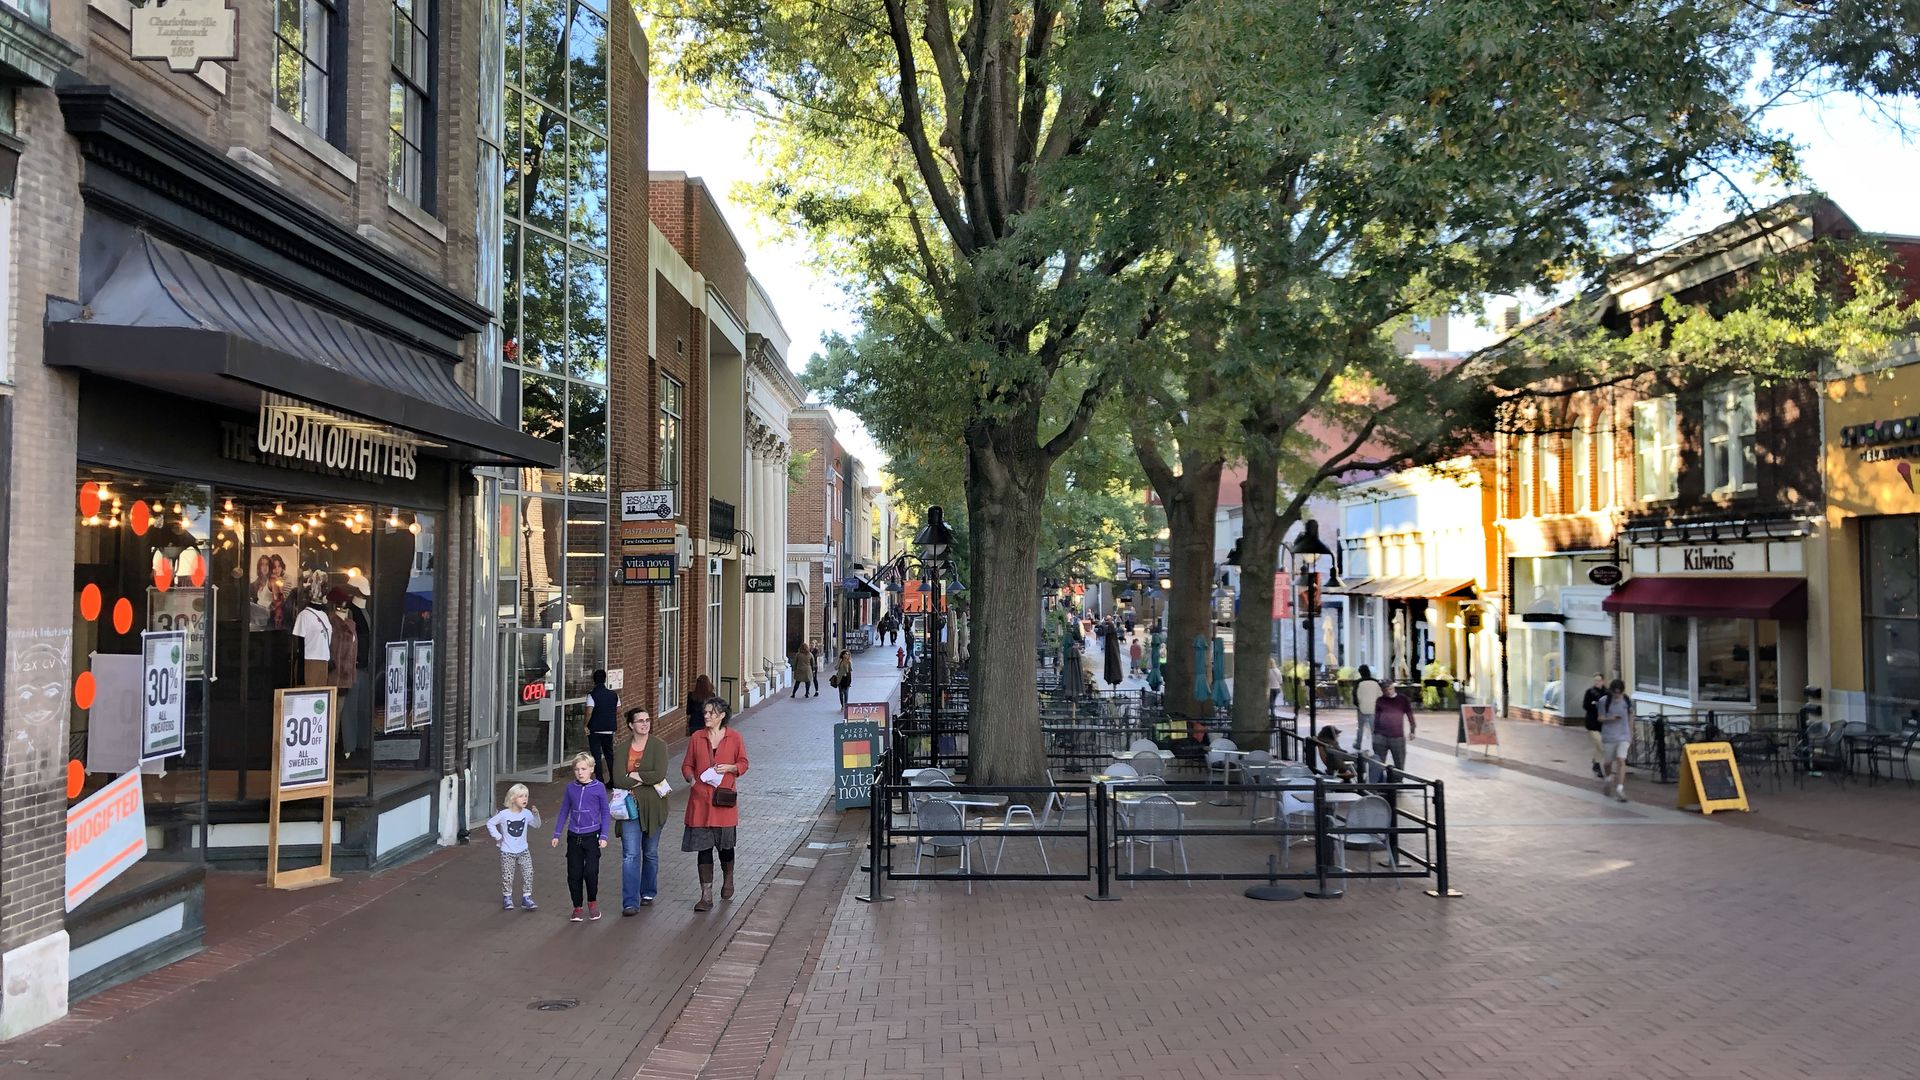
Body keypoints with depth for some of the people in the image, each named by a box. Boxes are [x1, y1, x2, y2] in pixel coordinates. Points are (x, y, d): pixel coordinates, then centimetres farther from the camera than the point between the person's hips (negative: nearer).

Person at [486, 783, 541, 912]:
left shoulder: (527, 813, -6)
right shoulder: (504, 814, -15)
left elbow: (536, 825, 1)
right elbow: (490, 823, -3)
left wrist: (536, 815, -15)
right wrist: (497, 836, -7)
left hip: (523, 851, 3)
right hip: (507, 852, -3)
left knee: (528, 874, -3)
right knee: (507, 877, 4)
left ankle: (526, 898, 8)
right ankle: (507, 898, 23)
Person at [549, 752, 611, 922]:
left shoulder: (599, 787, -4)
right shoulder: (571, 788, 4)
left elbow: (605, 812, 0)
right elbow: (564, 811, 12)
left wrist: (603, 836, -4)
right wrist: (557, 834, 10)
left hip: (592, 836, -3)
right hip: (574, 836, 3)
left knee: (591, 872, -9)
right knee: (574, 874, 4)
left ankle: (592, 902, 15)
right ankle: (577, 907, 18)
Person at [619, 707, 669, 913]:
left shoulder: (658, 746, -2)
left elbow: (659, 774, -14)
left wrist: (635, 776, -10)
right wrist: (647, 780, -16)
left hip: (653, 807, 0)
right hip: (630, 806, 0)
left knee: (651, 853, 14)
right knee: (630, 855, -8)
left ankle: (648, 893, 32)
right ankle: (630, 902, -9)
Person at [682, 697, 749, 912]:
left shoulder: (735, 738, -1)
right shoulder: (696, 738, 3)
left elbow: (743, 764, 7)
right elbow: (687, 765, 10)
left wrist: (730, 768, -13)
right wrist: (691, 778, -10)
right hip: (700, 800, 1)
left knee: (725, 844, 11)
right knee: (704, 847, 0)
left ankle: (728, 880, 40)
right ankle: (706, 896, 5)